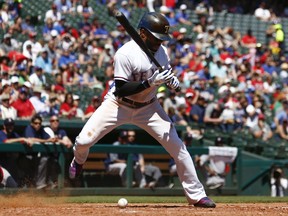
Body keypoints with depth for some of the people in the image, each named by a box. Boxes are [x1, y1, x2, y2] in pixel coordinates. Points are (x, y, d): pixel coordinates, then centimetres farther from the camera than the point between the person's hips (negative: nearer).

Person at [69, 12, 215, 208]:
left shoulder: (162, 51, -4)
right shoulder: (125, 54, -24)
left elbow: (165, 76, 12)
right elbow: (121, 90, -27)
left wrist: (172, 80, -13)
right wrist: (150, 83, -36)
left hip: (148, 107, 4)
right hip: (118, 105, -4)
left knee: (177, 146, -7)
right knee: (84, 141, -14)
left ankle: (196, 195, 4)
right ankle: (79, 160, 27)